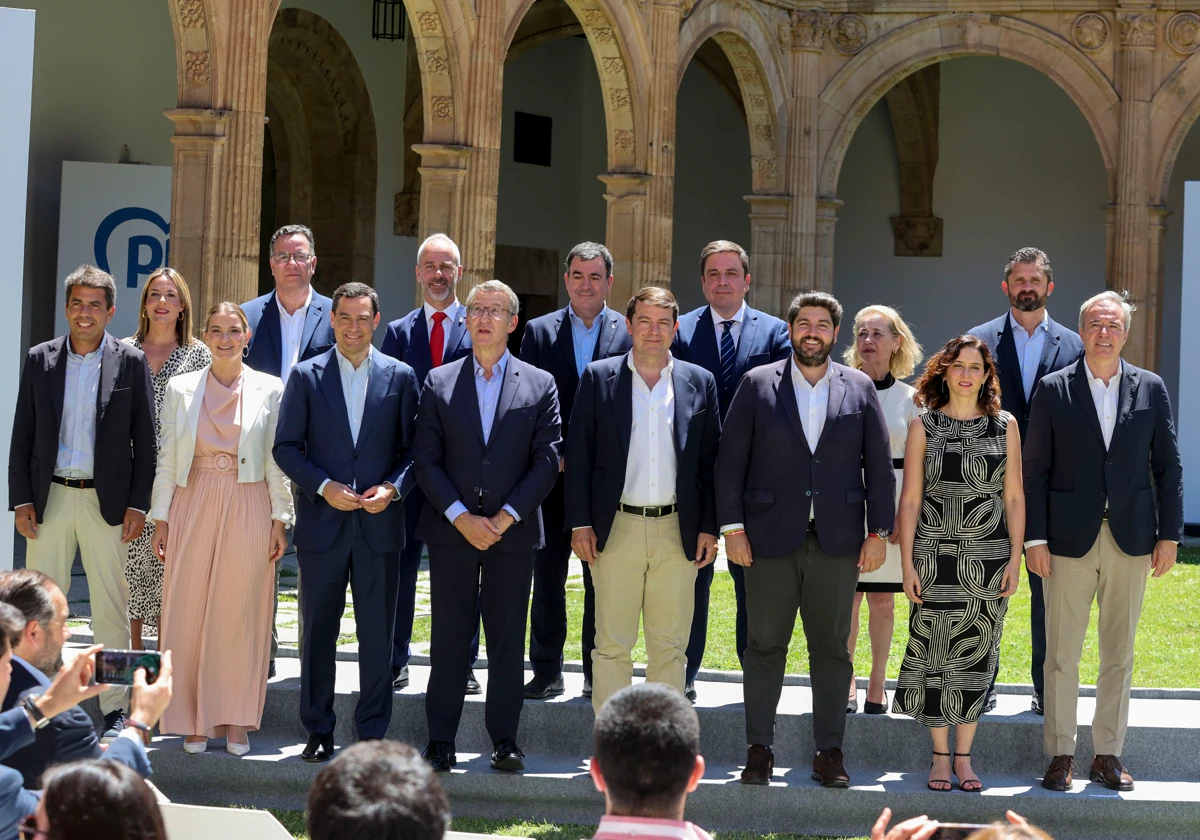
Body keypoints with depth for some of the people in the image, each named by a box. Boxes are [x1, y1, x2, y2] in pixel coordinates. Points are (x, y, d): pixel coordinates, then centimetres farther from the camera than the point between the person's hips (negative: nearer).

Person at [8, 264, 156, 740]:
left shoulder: (130, 362, 1)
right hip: (49, 499, 2)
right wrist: (21, 499, 0)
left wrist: (138, 504, -5)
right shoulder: (40, 360, 6)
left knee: (111, 610, 1)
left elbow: (145, 440, 1)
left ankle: (115, 710, 9)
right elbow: (22, 436, 7)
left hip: (107, 500, -2)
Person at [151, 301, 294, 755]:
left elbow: (277, 461, 4)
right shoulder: (181, 389, 6)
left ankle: (236, 718, 11)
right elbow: (167, 459, 7)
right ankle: (194, 718, 10)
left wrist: (280, 519, 0)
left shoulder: (269, 390, 4)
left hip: (248, 510, -1)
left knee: (242, 614, 2)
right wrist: (161, 518, 3)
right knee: (189, 612, 0)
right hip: (194, 508, 1)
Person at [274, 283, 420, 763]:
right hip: (321, 522, 0)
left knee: (377, 634, 3)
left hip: (380, 523, 0)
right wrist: (323, 486, -11)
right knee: (318, 632, 5)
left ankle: (373, 733, 11)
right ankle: (319, 732, 14)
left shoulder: (401, 377, 6)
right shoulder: (306, 376, 5)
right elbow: (286, 447, 2)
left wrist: (394, 488, -11)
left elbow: (414, 448, 6)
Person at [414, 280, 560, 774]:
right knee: (448, 637, 2)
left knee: (508, 639, 4)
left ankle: (505, 740, 11)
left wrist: (505, 517, -10)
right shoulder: (438, 383, 6)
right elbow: (426, 459, 1)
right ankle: (440, 740, 8)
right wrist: (461, 516, -10)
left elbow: (546, 461, -1)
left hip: (513, 531, 0)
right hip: (451, 530, 0)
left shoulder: (540, 385, 5)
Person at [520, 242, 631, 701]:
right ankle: (547, 673, 12)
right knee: (547, 575, 5)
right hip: (552, 474, 1)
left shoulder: (631, 333, 3)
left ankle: (598, 674, 11)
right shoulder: (539, 332, 7)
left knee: (602, 580, 3)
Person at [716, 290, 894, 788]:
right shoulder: (757, 384, 4)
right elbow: (730, 461, 3)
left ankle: (830, 752, 10)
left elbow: (879, 465, 7)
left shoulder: (859, 389, 7)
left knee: (832, 648, 4)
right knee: (764, 645, 2)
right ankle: (759, 750, 9)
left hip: (837, 540, 1)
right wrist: (732, 527, -4)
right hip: (770, 538, -1)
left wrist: (879, 532, 1)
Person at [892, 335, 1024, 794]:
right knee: (935, 653, 1)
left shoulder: (1005, 425, 5)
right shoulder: (923, 426, 2)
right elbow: (910, 499, 1)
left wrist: (1015, 559, -1)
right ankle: (941, 756, 12)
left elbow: (1014, 497, 6)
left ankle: (964, 756, 13)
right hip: (935, 556, -1)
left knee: (976, 657, 4)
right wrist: (907, 563, -4)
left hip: (988, 558, 1)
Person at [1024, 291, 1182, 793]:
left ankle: (1108, 755, 15)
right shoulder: (1054, 389, 1)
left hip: (1131, 539, 2)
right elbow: (1035, 469, 1)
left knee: (1119, 653, 7)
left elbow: (1168, 465, 8)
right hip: (1070, 539, -2)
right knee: (1062, 653, 0)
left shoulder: (1150, 389, 6)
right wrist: (1034, 539, -5)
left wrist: (1169, 534, 1)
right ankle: (1060, 756, 8)